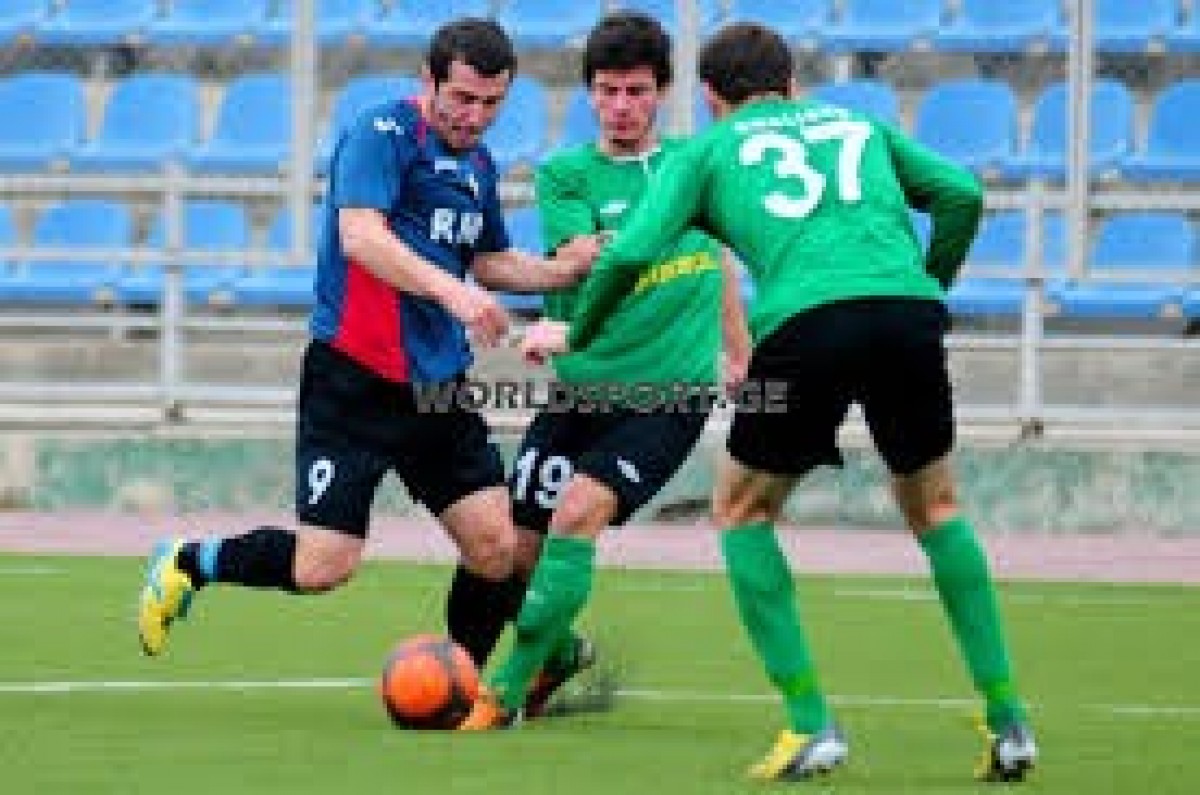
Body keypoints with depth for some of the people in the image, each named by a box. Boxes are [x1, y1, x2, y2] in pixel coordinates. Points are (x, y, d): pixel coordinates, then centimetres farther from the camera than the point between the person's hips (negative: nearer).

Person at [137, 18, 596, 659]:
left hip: (439, 387, 8)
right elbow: (359, 235, -26)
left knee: (495, 549, -2)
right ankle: (186, 563, 14)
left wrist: (560, 271, 9)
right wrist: (448, 289, -36)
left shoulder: (478, 167, 15)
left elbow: (489, 261, 28)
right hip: (353, 383, -8)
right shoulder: (383, 134, -12)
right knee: (323, 568, -11)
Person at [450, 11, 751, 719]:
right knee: (516, 548, -1)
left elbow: (720, 263, 25)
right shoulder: (566, 174, 1)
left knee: (580, 508, -23)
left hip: (671, 395, -1)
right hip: (582, 389, 1)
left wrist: (741, 356, 27)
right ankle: (559, 650, 33)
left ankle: (507, 694, -17)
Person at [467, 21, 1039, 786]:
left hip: (805, 323, -3)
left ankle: (811, 723, 10)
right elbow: (961, 193, 19)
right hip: (907, 313, 3)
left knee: (742, 510, 20)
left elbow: (630, 254, 10)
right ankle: (1008, 721, 17)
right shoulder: (859, 123, 31)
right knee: (934, 506, 24)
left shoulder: (707, 150, 22)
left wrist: (576, 339, 26)